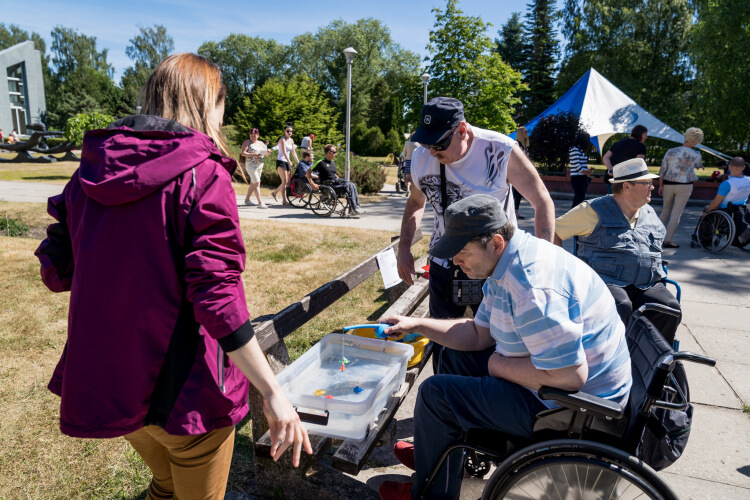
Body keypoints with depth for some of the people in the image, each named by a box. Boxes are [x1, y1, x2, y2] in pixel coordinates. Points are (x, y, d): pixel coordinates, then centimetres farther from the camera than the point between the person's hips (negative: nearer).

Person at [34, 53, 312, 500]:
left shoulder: (91, 171, 1)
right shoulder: (202, 174, -17)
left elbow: (56, 272, 5)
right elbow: (217, 293, -25)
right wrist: (273, 392, -21)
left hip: (104, 380, 6)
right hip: (183, 392, -6)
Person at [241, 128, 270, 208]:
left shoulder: (261, 143, 15)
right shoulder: (247, 142, -1)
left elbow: (266, 155, 11)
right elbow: (243, 153, -12)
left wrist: (268, 152, -13)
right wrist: (253, 155, -25)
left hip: (260, 166, 6)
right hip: (251, 165, -6)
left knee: (253, 184, 13)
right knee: (257, 183, -14)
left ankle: (247, 200, 26)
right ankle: (260, 202, -16)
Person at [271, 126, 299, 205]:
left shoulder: (291, 140, 12)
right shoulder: (282, 140, -11)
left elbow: (293, 152, 15)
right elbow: (284, 152, -21)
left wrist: (298, 162, 8)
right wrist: (290, 163, -30)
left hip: (287, 162, 8)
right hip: (281, 161, -8)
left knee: (289, 181, 8)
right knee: (284, 181, -11)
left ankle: (274, 192, 25)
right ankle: (284, 200, -7)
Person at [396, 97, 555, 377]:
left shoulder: (501, 152, -17)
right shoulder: (421, 158, -6)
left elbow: (543, 203, -9)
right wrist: (404, 248, 2)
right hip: (443, 267, 4)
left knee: (493, 344, 4)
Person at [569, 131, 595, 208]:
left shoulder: (582, 151, 18)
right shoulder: (575, 150, -10)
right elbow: (576, 165, -17)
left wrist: (588, 170, 0)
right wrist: (586, 173, -10)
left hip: (583, 179, 9)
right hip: (577, 179, -9)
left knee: (576, 201, 11)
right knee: (581, 201, -13)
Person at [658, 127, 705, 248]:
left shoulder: (671, 151, -1)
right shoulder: (695, 154, -6)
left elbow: (662, 170, 0)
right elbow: (699, 165, 16)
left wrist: (660, 186, 7)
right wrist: (700, 164, 40)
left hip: (668, 184, 3)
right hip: (684, 186, -3)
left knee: (665, 210, 18)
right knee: (676, 214, 1)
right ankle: (668, 240, 1)